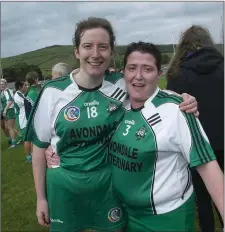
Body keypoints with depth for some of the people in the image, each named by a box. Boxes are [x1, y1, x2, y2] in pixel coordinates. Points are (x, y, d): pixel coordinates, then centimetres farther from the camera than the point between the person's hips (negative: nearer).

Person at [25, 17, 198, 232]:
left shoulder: (121, 85, -9)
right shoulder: (53, 92, -12)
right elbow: (40, 147, -3)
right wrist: (41, 197, 2)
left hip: (109, 183, 1)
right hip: (63, 187, -1)